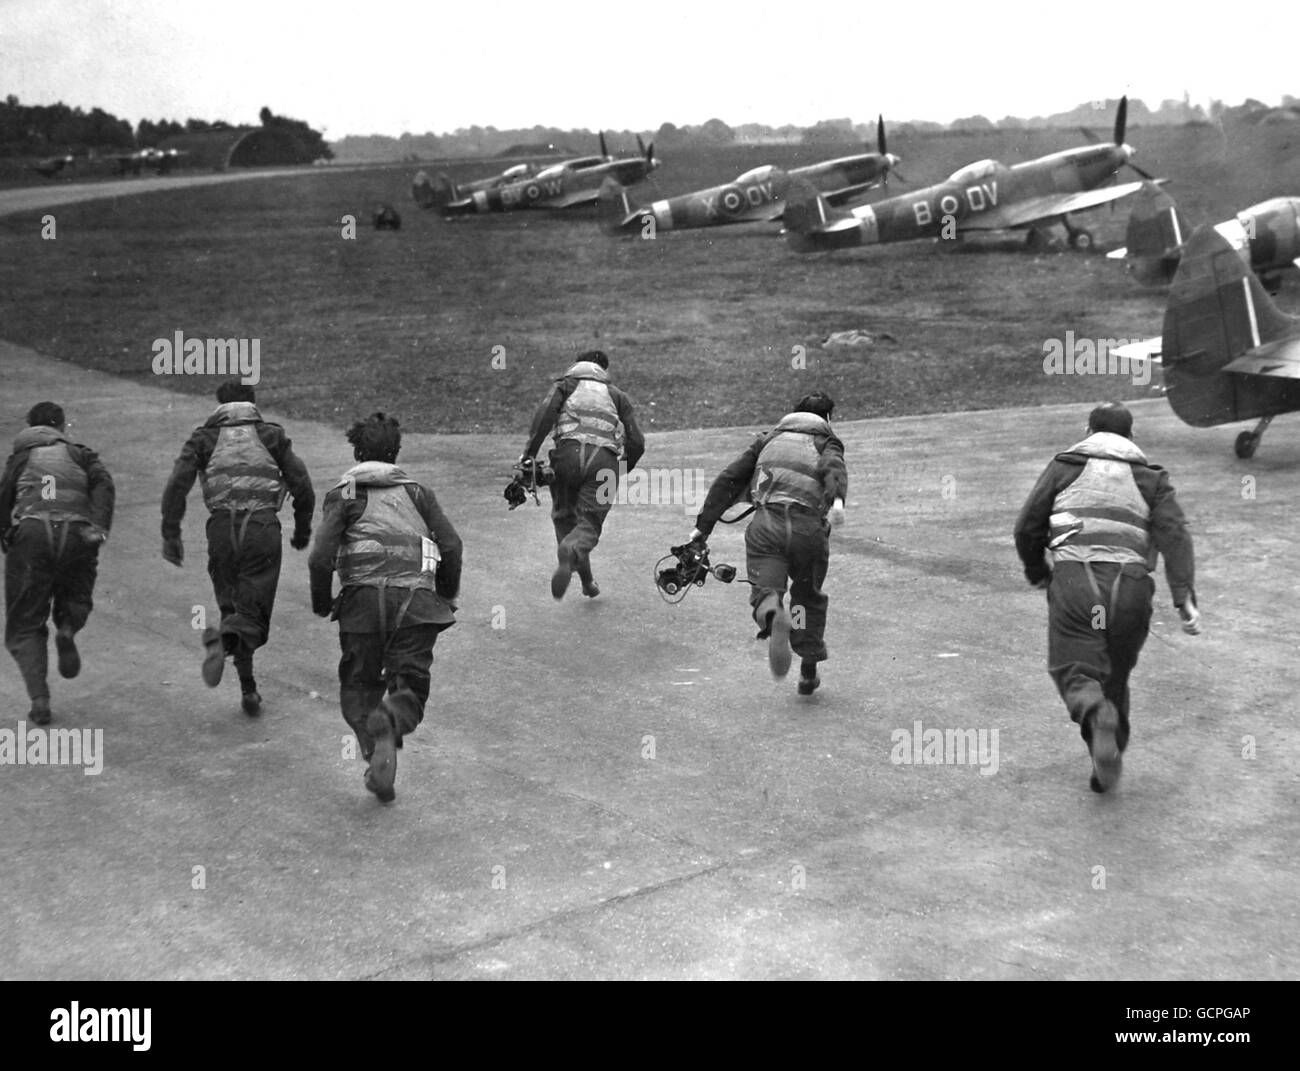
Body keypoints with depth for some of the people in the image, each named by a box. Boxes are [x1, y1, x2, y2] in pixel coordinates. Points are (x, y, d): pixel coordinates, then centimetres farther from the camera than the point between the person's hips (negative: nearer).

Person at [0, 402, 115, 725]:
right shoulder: (81, 455, 22)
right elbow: (104, 484, 2)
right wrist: (100, 527, -10)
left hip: (30, 532, 0)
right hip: (76, 533, 1)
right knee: (75, 599, 27)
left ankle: (39, 698, -9)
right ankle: (67, 630, -8)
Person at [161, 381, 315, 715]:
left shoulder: (204, 437, 14)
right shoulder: (272, 435, 14)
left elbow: (176, 485, 0)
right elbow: (303, 487, 8)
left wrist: (170, 535, 1)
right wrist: (303, 531, 20)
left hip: (221, 529, 1)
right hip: (263, 526, -1)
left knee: (231, 605, 16)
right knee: (253, 610, -1)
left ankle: (248, 689, 0)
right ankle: (224, 637, -35)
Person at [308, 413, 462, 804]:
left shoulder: (344, 494, 11)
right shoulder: (416, 492, 18)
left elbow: (321, 557, -2)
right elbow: (451, 545, 6)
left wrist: (321, 603, 13)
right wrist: (447, 596, 19)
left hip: (363, 599, -1)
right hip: (415, 601, 1)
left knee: (359, 685, 13)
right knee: (410, 685, 5)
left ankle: (375, 749, -14)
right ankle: (390, 723, -29)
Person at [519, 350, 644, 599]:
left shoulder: (566, 384, 25)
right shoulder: (617, 396, 29)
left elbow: (545, 413, 2)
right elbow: (637, 443, 19)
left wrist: (529, 453, -2)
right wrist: (622, 473, 34)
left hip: (569, 452, 0)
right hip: (605, 459, 1)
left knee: (564, 514, 17)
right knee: (589, 522, 0)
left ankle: (587, 581, 6)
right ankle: (572, 550, -35)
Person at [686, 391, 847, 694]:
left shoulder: (769, 439, 29)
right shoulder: (828, 444, 22)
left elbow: (729, 480, 19)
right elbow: (833, 468, -4)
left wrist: (703, 526, 17)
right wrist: (837, 501, -25)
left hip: (766, 524, 0)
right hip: (809, 528, 0)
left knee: (765, 590, -6)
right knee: (808, 596, 20)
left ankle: (773, 616, -44)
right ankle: (808, 674, 24)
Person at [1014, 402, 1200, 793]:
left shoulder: (1064, 467, 16)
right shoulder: (1151, 478, 18)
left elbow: (1027, 528, 11)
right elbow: (1175, 536, 1)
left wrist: (1037, 572, 30)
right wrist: (1185, 599, -8)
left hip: (1073, 578, -2)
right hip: (1130, 585, 2)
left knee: (1075, 671, -2)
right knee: (1115, 675, 19)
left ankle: (1098, 716, -35)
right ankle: (1108, 765, 22)